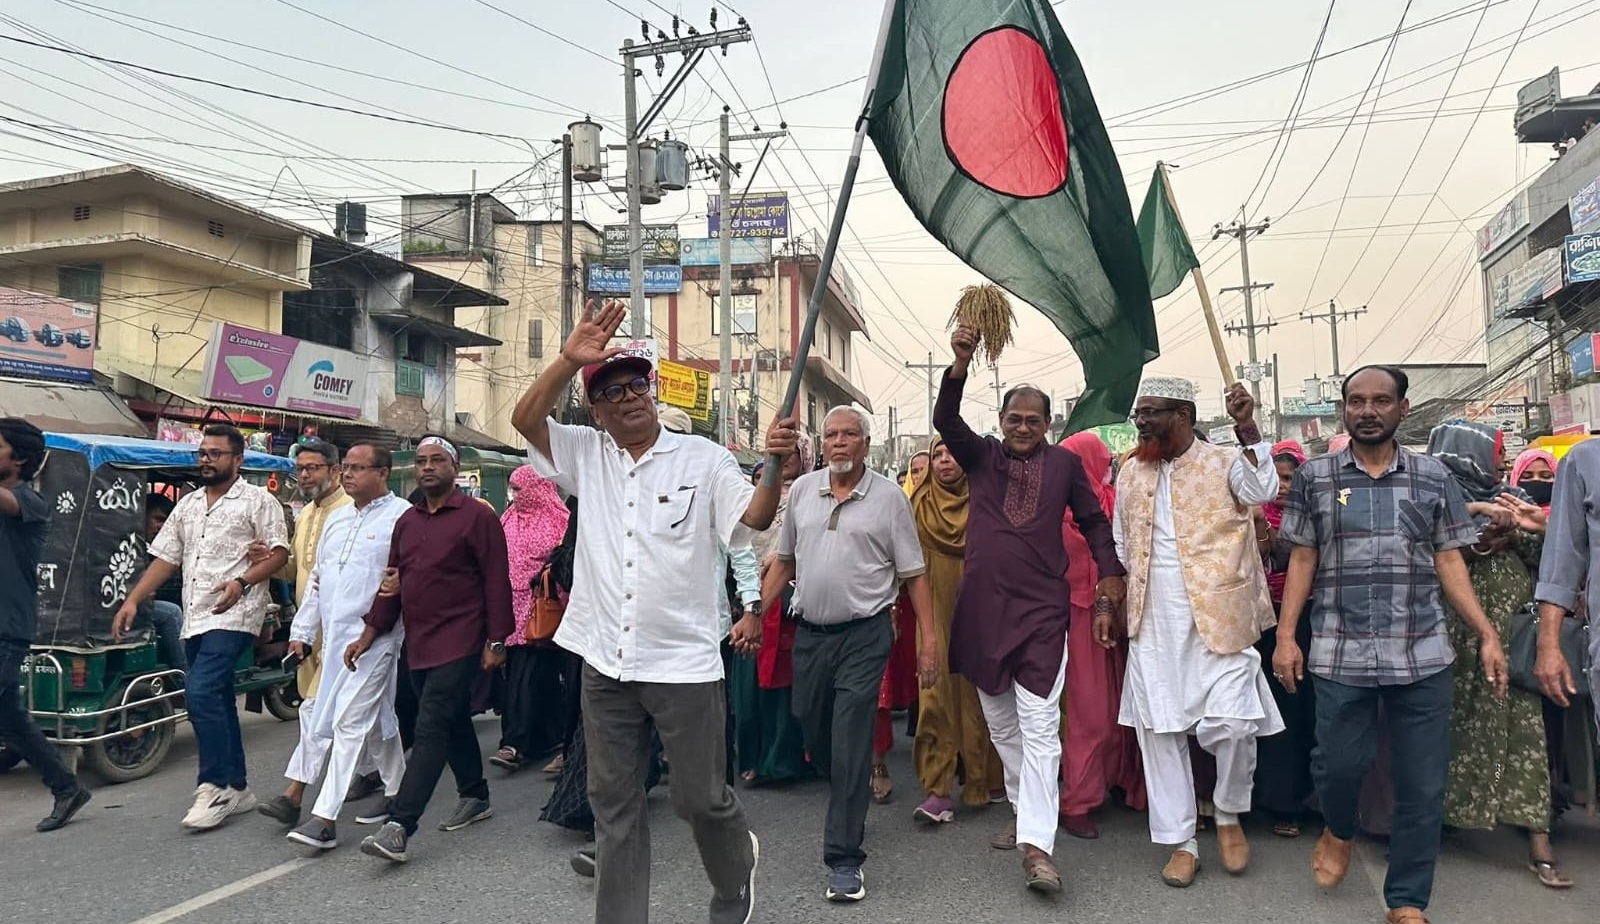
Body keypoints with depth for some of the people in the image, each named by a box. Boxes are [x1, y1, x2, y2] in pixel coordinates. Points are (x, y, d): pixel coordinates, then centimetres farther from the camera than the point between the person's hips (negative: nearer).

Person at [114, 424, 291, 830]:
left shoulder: (258, 501, -3)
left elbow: (279, 552, -8)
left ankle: (215, 786, -10)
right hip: (195, 619, 8)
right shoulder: (188, 504, 18)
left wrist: (242, 582, -22)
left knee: (200, 693, -20)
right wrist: (133, 601, 8)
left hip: (232, 616, -8)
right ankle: (237, 789, 19)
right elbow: (165, 558, 17)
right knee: (218, 702, 11)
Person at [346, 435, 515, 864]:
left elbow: (497, 581, -9)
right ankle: (475, 797, 33)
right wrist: (369, 635, 11)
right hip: (418, 646, 7)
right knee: (454, 723, 18)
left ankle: (399, 827, -11)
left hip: (458, 643, -7)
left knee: (431, 730, -10)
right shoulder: (406, 521, 13)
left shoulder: (477, 516, -8)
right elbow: (393, 583, 17)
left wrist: (496, 641, -12)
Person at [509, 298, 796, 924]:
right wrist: (569, 359, -17)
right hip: (606, 662, 3)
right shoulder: (585, 455, 7)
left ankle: (737, 871, 41)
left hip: (684, 661, -3)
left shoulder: (702, 458, -2)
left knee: (700, 797, 9)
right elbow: (525, 419, -4)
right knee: (613, 802, 13)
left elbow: (755, 518, -11)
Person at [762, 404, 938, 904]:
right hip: (810, 633, 4)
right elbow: (784, 561, 13)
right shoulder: (801, 490, 6)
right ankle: (851, 807, 43)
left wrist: (927, 639, -7)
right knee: (816, 739, 15)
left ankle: (844, 857, 4)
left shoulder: (889, 497, -4)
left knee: (850, 745, -6)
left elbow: (913, 574, -2)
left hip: (864, 636, -4)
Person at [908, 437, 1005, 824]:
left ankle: (981, 780, 19)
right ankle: (939, 790, -3)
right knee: (937, 695, -5)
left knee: (976, 695, 4)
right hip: (935, 614, 0)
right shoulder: (919, 506, 7)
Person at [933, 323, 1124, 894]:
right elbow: (945, 421, -11)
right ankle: (1025, 813, 32)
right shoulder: (981, 456, 5)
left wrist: (1110, 571, 6)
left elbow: (1093, 519, 14)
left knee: (1039, 729, -6)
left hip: (1041, 611, -2)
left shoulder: (1064, 463, 4)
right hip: (982, 610, 2)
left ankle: (1036, 845, -5)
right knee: (1001, 727, 14)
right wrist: (960, 364, -25)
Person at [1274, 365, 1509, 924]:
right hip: (1340, 654, -1)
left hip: (1423, 655, 1)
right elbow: (1302, 560, 6)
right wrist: (1285, 635, -1)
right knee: (1339, 763, 2)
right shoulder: (1314, 477, 4)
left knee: (1422, 784, 5)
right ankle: (1338, 832, 36)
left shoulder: (1434, 477, 7)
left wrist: (1487, 634, -1)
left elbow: (1449, 563, 8)